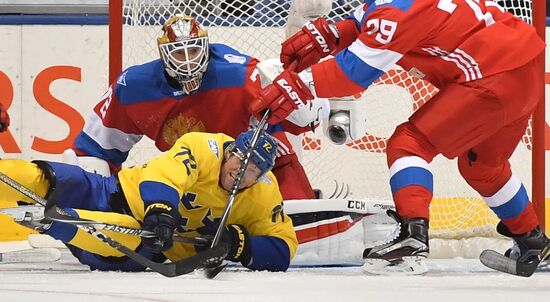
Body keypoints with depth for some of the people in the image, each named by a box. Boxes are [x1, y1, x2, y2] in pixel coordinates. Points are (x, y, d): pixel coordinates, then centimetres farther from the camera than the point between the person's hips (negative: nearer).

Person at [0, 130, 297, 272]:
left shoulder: (263, 197, -6)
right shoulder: (206, 148, -16)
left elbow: (282, 250, -8)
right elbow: (164, 173, -31)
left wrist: (238, 243, -25)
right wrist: (159, 211, -52)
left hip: (154, 247, 0)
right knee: (43, 180, -22)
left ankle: (44, 219, -49)